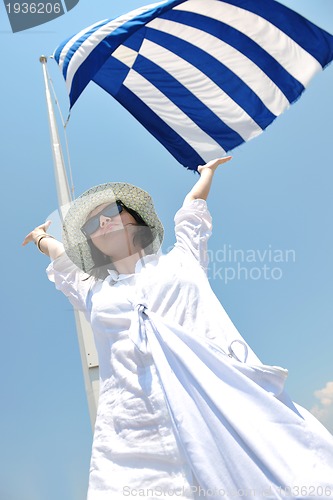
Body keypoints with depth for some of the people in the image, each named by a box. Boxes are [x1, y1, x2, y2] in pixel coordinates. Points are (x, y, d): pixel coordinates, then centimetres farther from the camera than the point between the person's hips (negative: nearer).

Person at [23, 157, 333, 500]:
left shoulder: (181, 259, 19)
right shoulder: (92, 292, 22)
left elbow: (193, 204, 32)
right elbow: (61, 256, 39)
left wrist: (208, 169, 50)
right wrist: (41, 236, 59)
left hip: (224, 403, 0)